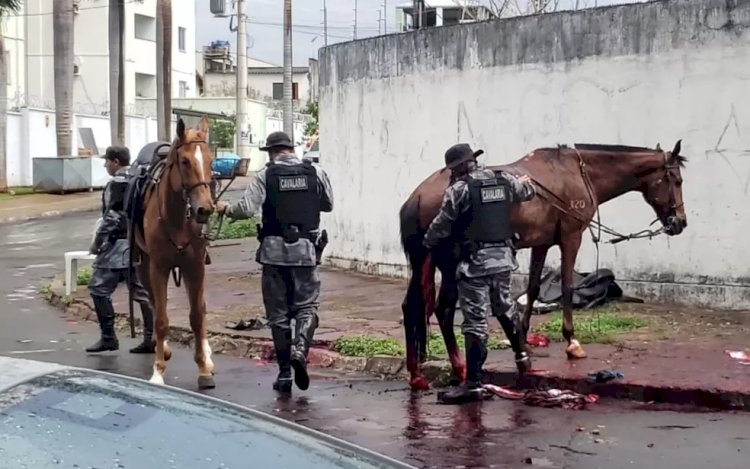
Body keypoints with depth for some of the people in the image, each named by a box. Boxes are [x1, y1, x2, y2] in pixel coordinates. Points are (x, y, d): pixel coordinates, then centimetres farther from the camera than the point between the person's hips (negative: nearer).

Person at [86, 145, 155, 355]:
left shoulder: (118, 183, -12)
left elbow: (112, 216, -16)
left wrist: (97, 241, -9)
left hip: (119, 244, -8)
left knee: (99, 288, -1)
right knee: (141, 291, 9)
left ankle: (108, 337, 0)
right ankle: (152, 338, 8)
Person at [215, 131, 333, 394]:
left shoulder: (264, 176, -4)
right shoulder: (316, 173, 3)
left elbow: (247, 209, -12)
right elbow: (328, 205, 14)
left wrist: (226, 209, 7)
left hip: (274, 250, -1)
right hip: (306, 249, 1)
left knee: (278, 313, 7)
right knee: (307, 306, 8)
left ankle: (284, 374, 9)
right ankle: (300, 349, -21)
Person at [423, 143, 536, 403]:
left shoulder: (459, 189, -12)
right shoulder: (505, 181, 6)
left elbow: (441, 226, -7)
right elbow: (527, 192, 28)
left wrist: (428, 243, 13)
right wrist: (526, 183, 52)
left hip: (475, 262, -6)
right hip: (504, 257, 6)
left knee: (475, 321, -5)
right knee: (505, 307, 29)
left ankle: (473, 384, -6)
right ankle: (521, 356, 45)